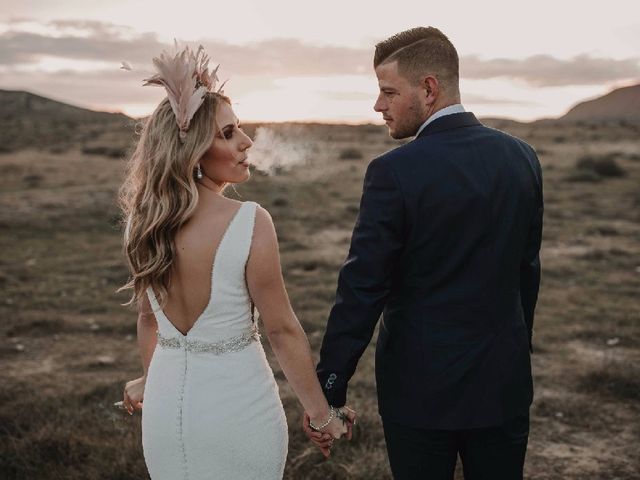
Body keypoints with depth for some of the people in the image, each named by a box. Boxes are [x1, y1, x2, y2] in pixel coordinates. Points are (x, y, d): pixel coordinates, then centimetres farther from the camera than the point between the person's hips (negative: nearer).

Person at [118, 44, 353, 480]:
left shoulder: (143, 220, -4)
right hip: (238, 403, -5)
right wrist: (323, 414, -5)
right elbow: (282, 330, -15)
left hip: (166, 403, 5)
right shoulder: (250, 222, -21)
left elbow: (148, 316, 8)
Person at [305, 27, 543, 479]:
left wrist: (328, 389, -11)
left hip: (422, 386, -4)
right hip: (504, 379, 5)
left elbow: (361, 289, -18)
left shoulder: (395, 172, -18)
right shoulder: (521, 157, -1)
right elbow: (528, 269, 8)